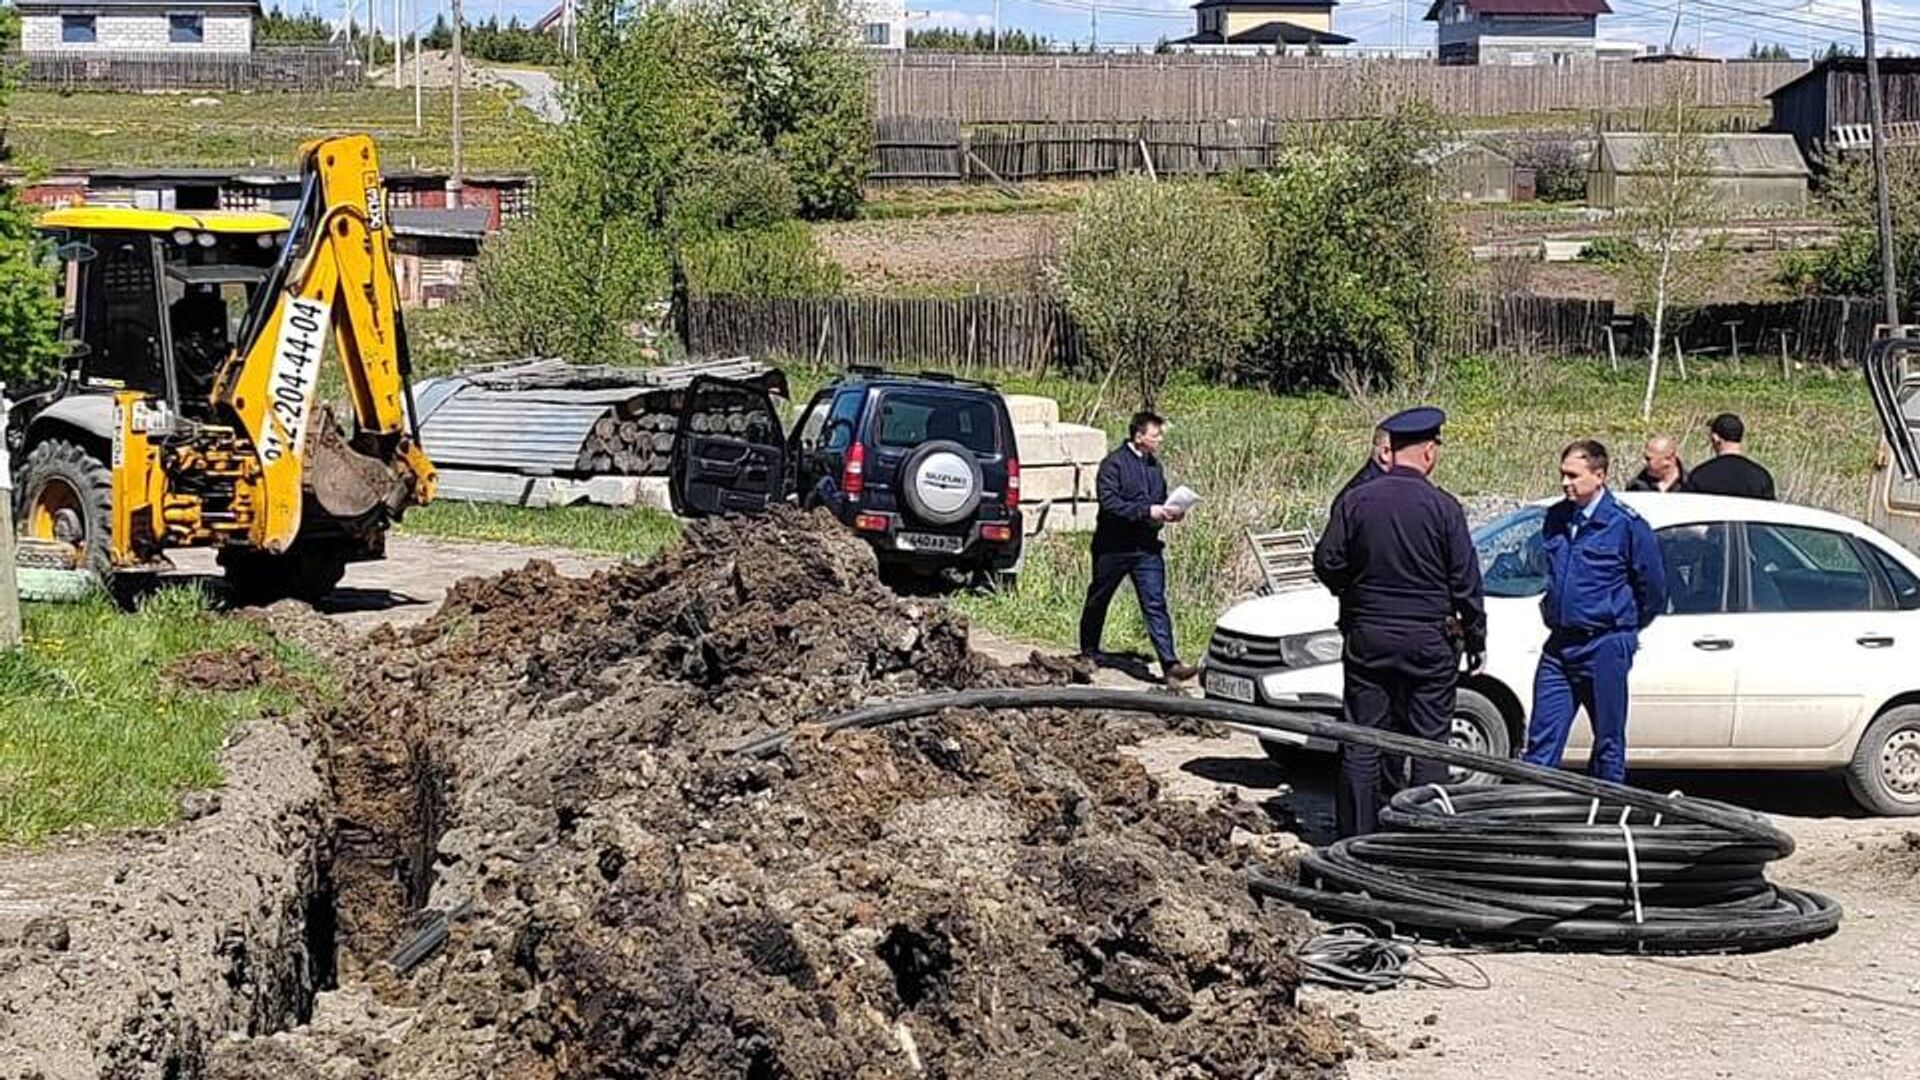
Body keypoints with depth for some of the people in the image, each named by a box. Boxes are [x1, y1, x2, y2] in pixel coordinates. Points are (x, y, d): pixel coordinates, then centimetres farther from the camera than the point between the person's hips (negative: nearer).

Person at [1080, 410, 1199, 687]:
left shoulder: (1154, 465, 11)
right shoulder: (1114, 463, -11)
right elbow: (1109, 502, -22)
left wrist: (1170, 512, 0)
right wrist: (1147, 511, -25)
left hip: (1147, 547, 5)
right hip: (1114, 546, -5)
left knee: (1156, 604, -6)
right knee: (1098, 599, 12)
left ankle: (1170, 664, -14)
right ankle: (1088, 652, 31)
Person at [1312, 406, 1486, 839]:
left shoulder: (1354, 501, -2)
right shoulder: (1443, 508, -8)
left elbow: (1326, 563, 0)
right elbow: (1466, 581, -4)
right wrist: (1476, 639, 7)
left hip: (1367, 638, 2)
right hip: (1429, 640, -2)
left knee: (1362, 742, 6)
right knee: (1429, 742, 5)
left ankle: (1356, 836, 7)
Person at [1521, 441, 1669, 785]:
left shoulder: (1626, 524, -8)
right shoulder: (1555, 519, 8)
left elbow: (1652, 587, 0)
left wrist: (1625, 627, 10)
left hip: (1605, 648, -5)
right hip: (1558, 645, 5)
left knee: (1608, 742, 5)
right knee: (1542, 740, 2)